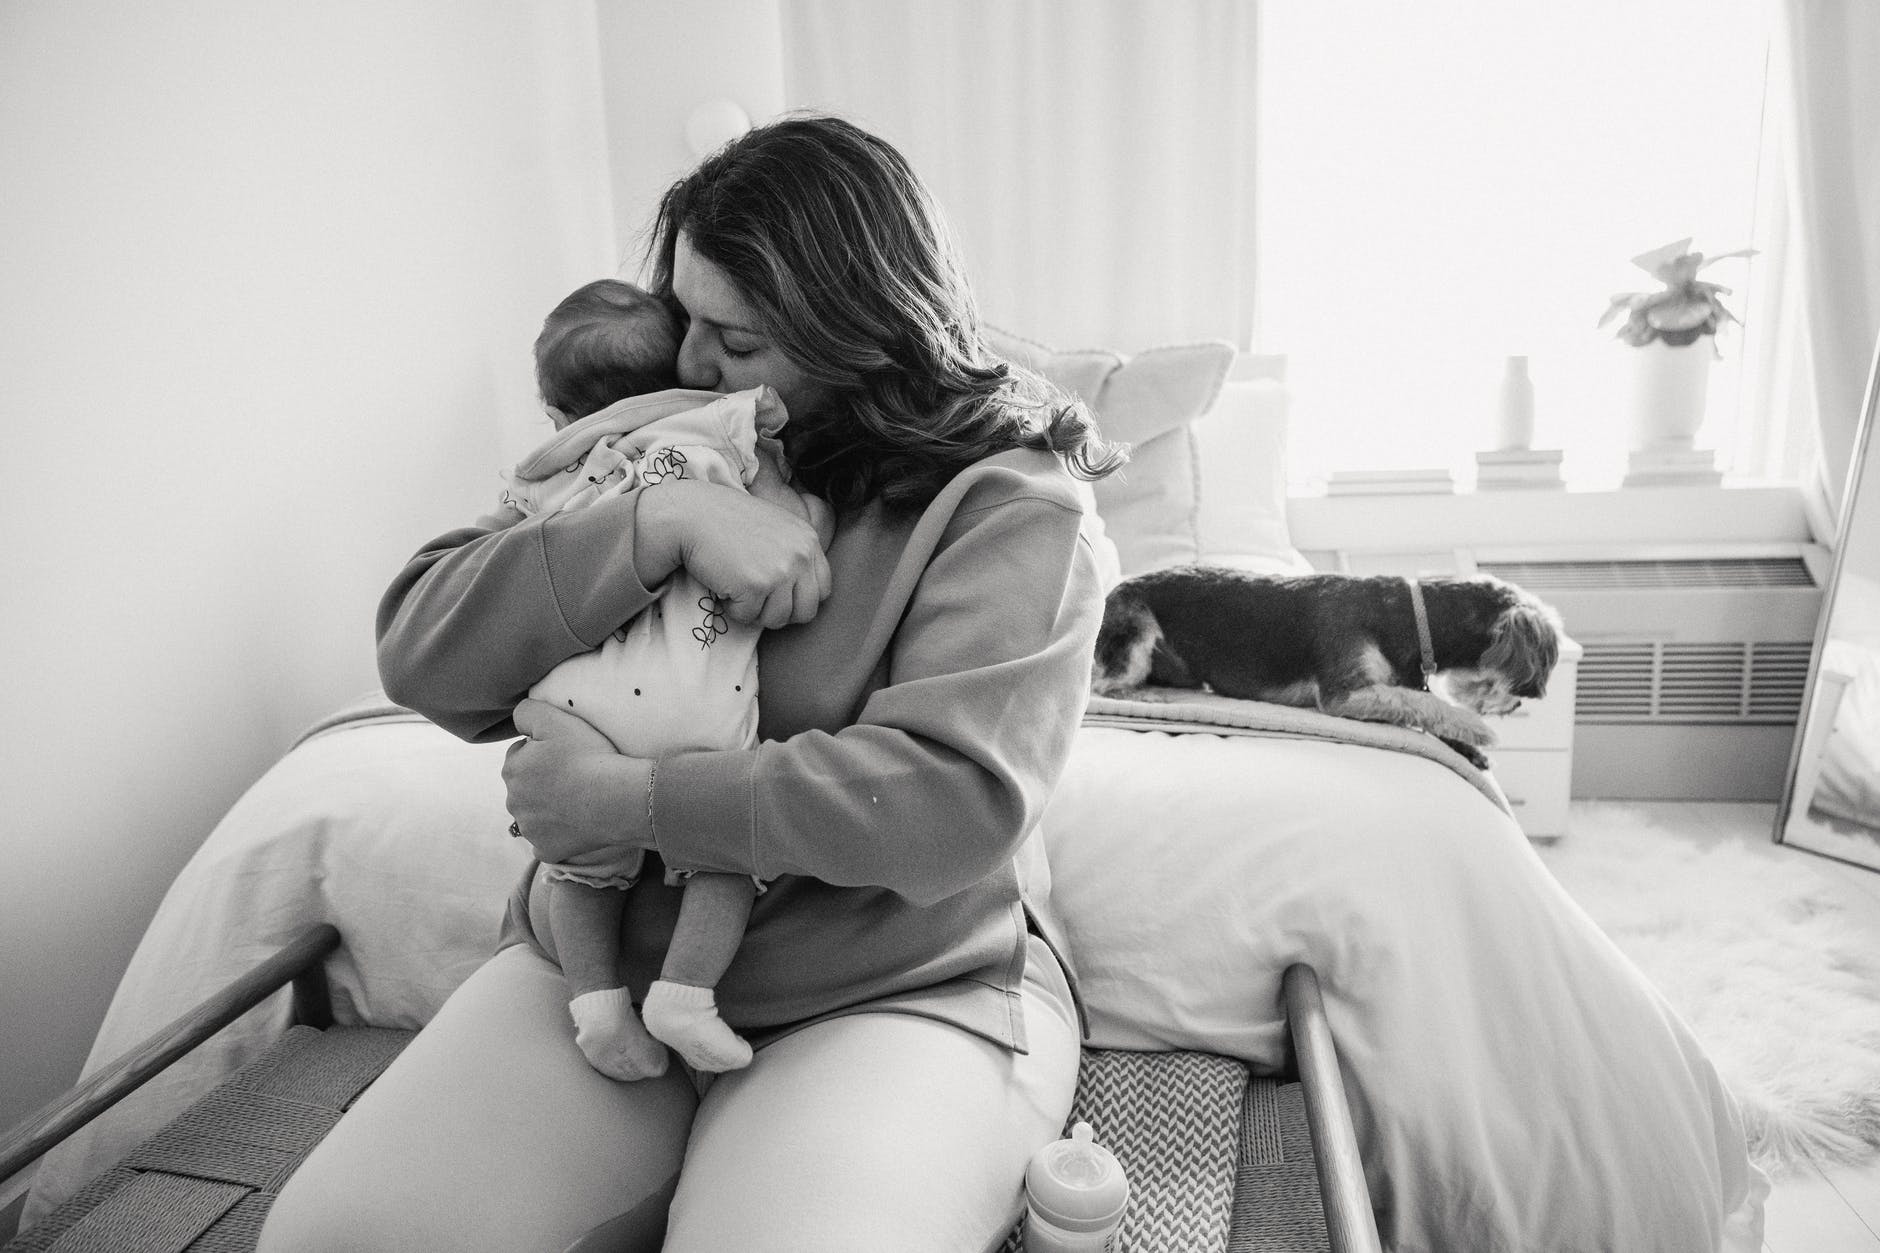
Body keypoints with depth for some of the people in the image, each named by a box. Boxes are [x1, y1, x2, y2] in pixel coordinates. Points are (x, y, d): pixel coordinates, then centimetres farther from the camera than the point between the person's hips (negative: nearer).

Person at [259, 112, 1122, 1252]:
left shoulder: (1008, 509, -10)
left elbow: (953, 796, -22)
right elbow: (418, 651, -4)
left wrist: (631, 802, -19)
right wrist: (663, 523, -20)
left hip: (899, 994, -3)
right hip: (594, 967, 4)